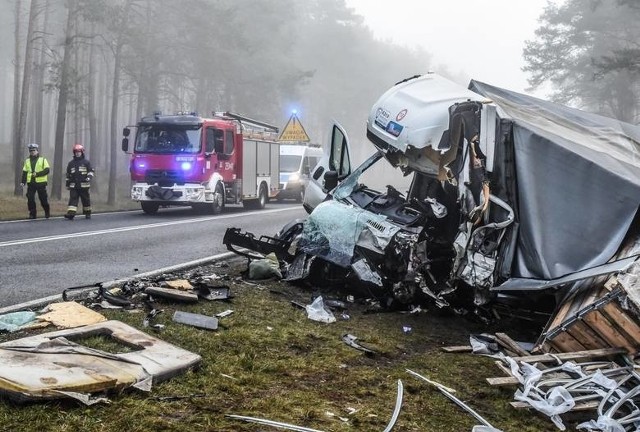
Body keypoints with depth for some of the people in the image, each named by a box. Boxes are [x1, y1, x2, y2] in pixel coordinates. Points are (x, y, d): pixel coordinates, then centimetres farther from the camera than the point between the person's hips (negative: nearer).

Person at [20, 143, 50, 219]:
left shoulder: (43, 159, 1)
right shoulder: (27, 161, 13)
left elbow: (47, 170, -8)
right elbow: (24, 172, 15)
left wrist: (37, 174, -19)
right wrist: (22, 182, 3)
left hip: (41, 183, -3)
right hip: (31, 183, 3)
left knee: (43, 199, 3)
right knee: (30, 199, -4)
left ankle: (47, 212, 22)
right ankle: (32, 214, 4)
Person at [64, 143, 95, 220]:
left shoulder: (86, 162, 4)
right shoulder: (71, 163, 14)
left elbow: (91, 171, 2)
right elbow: (68, 174, 19)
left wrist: (89, 177, -19)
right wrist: (67, 184, 17)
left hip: (84, 185, -2)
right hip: (73, 186, 2)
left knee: (86, 199, 6)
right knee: (72, 199, -10)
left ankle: (88, 213, 20)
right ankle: (71, 214, -19)